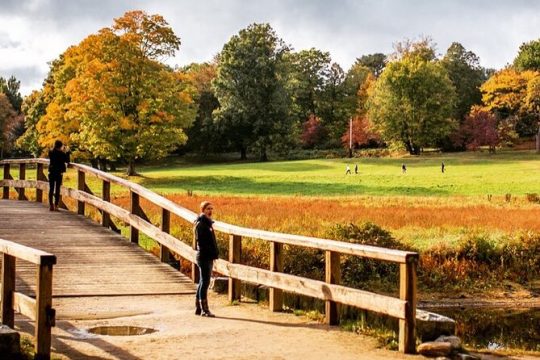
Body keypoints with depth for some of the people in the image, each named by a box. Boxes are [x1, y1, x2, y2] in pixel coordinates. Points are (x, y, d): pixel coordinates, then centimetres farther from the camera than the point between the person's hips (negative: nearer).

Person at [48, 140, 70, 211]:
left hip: (51, 172, 4)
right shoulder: (61, 153, -13)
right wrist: (67, 152, 5)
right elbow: (67, 160, -3)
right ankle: (56, 206, -1)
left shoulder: (51, 152, 1)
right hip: (59, 173, -4)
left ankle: (51, 205, 7)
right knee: (57, 189, 1)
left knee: (51, 189, 9)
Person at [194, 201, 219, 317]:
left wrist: (214, 253, 11)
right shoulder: (200, 224, -12)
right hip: (204, 257, -10)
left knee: (203, 283, 13)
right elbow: (201, 241, -19)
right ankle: (204, 310, -4)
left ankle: (198, 308, 20)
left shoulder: (208, 223, 17)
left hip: (209, 258, 10)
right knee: (205, 283, -7)